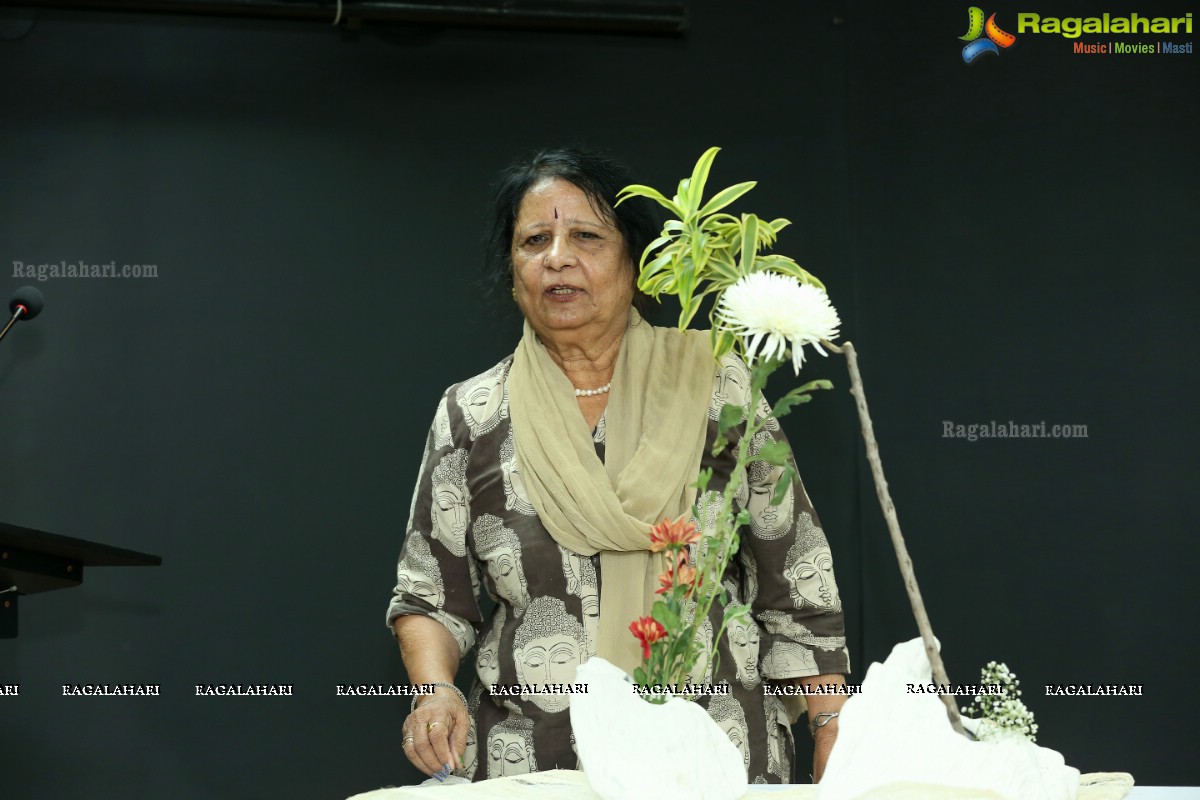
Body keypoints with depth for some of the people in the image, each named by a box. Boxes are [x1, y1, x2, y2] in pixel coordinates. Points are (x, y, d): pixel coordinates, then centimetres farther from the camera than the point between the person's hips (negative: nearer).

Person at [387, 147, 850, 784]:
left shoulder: (716, 386, 0)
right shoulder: (470, 416, 2)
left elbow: (797, 581, 2)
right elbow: (429, 596, 6)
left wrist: (835, 732, -3)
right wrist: (436, 690, -13)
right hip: (529, 772, 1)